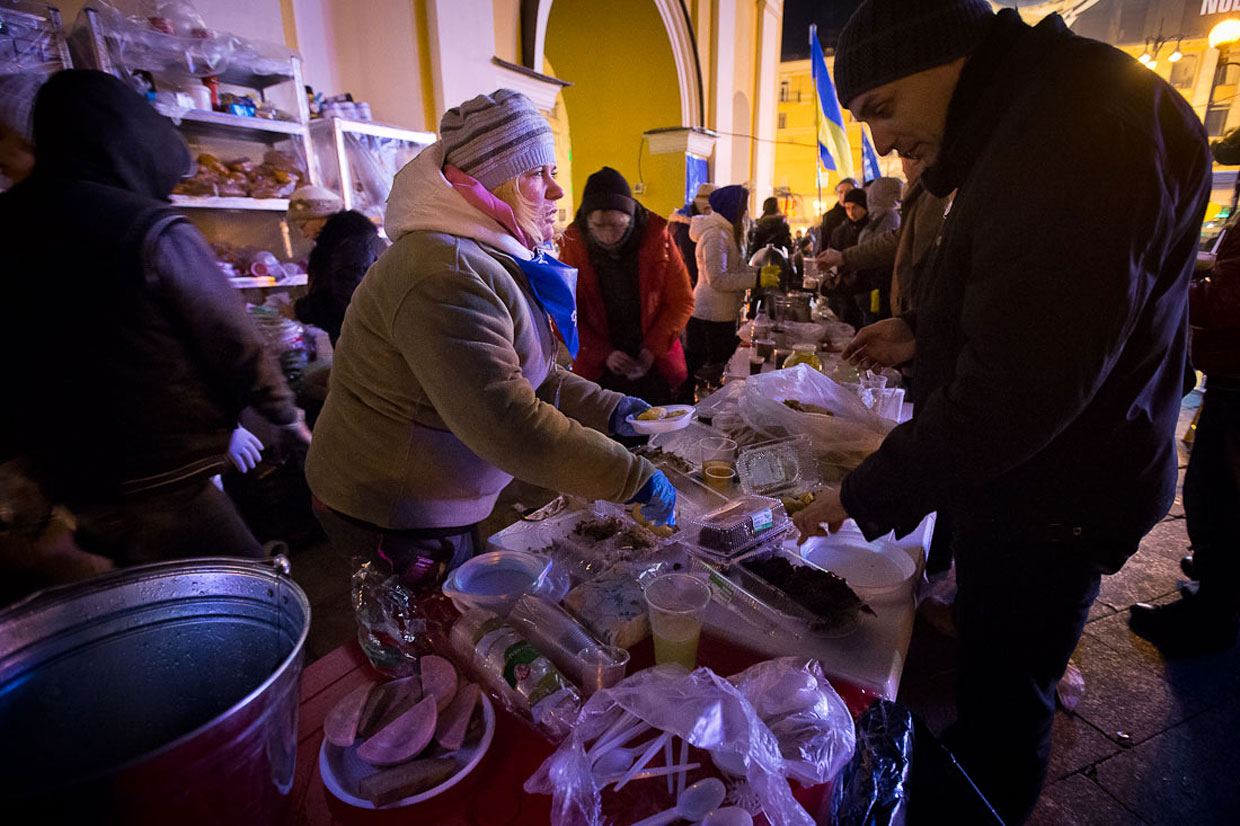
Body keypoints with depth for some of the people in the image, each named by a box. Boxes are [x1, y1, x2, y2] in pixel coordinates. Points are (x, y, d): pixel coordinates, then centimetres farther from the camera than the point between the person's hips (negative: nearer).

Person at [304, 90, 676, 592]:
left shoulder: (491, 259, 7)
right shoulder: (447, 275, -28)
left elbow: (527, 373, 12)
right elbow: (507, 424, -35)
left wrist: (606, 409, -2)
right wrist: (634, 478, -29)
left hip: (439, 505, 9)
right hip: (394, 523, -9)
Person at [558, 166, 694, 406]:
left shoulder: (656, 236, -7)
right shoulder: (573, 246, -7)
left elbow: (682, 301, -1)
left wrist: (652, 350, -12)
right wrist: (604, 354, -15)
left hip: (656, 367, 1)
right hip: (598, 371, 0)